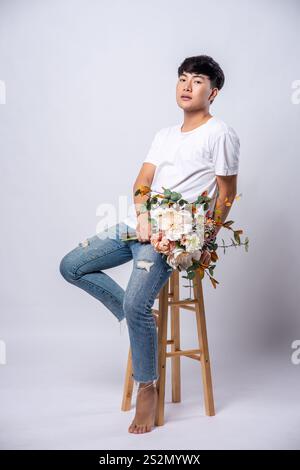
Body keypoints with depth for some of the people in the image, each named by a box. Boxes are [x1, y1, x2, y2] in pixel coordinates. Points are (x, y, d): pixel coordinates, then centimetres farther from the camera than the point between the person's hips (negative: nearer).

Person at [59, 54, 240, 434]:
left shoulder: (220, 134, -2)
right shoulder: (165, 134, 19)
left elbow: (226, 196, -2)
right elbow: (142, 181, 10)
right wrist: (142, 216, -10)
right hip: (136, 225, 8)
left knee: (136, 305, -24)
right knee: (71, 267, 5)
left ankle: (147, 388, -2)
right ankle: (138, 319, 12)